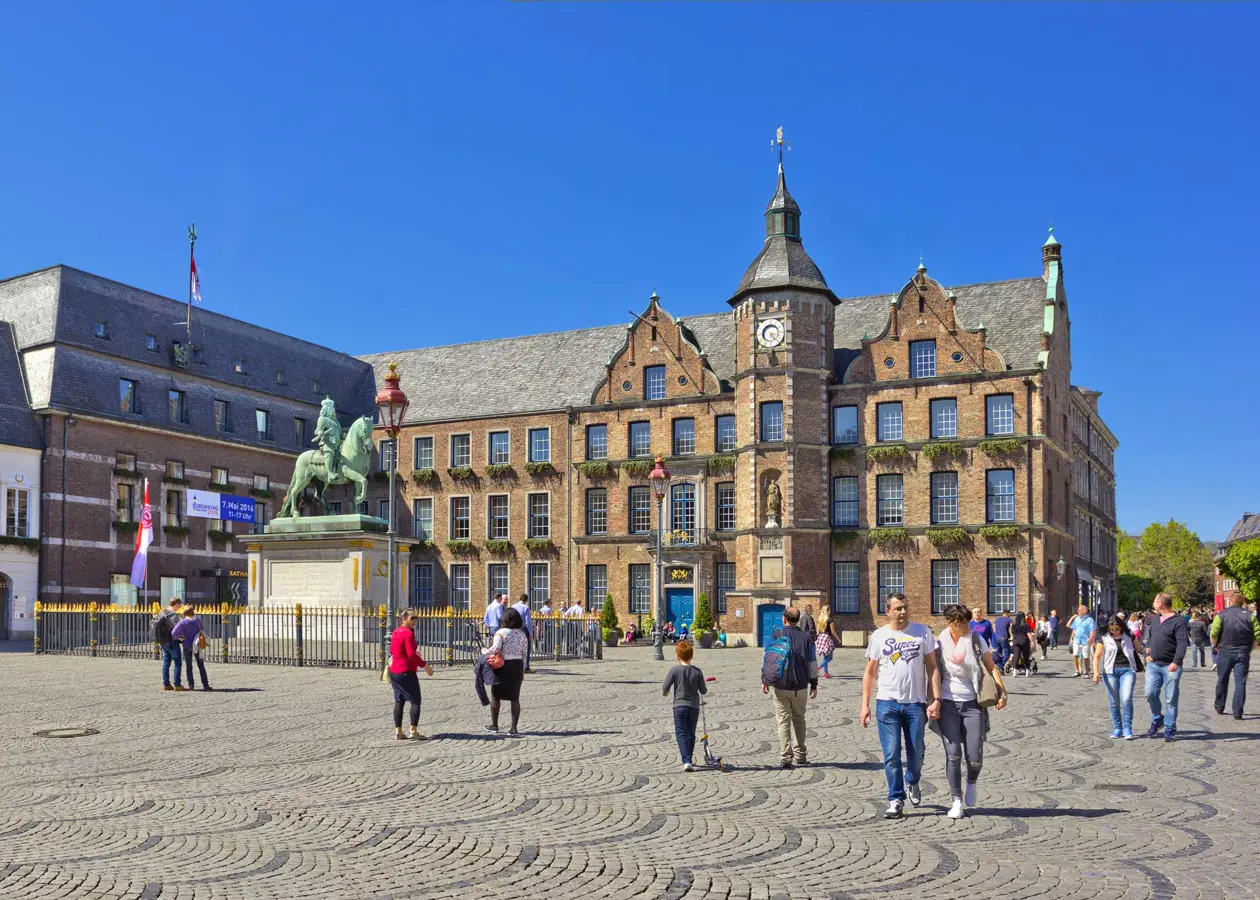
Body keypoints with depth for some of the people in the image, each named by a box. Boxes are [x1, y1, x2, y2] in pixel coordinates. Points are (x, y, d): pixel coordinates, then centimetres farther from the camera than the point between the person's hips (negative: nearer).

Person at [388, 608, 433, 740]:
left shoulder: (396, 632, 10)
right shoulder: (408, 633, -17)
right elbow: (411, 655, -21)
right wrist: (425, 665, -14)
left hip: (394, 671, 9)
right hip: (406, 672, -9)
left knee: (399, 701, 12)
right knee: (415, 701, 0)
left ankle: (398, 732, 13)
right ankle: (413, 731, -3)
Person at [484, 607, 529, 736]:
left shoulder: (501, 632, -9)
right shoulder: (522, 634, 6)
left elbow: (496, 648, -23)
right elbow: (524, 654, 7)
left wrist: (485, 651, -4)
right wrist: (522, 671, 14)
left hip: (502, 666, -4)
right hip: (517, 666, 4)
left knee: (496, 695, 14)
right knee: (515, 698, 7)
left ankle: (494, 725, 24)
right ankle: (513, 729, 3)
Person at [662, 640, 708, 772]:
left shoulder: (675, 670, -11)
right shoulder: (697, 671, -4)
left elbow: (665, 688, -10)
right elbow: (703, 691, 2)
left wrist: (665, 693, 13)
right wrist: (704, 690, 25)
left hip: (679, 706, -3)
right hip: (694, 706, 3)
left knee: (681, 733, 0)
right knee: (691, 734, 15)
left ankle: (686, 762, -15)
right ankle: (688, 760, 22)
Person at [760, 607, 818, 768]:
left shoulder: (777, 638, -5)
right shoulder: (806, 638, 0)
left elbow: (766, 660, -2)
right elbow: (812, 664, 2)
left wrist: (764, 680, 8)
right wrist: (814, 685, 10)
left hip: (781, 687, -2)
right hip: (800, 687, 2)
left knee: (783, 721, 3)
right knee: (799, 719, 17)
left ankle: (786, 758, -1)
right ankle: (800, 755, 22)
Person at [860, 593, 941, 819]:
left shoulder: (922, 632, 3)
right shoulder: (879, 636, 3)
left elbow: (932, 668, 3)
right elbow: (870, 672, 8)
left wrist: (936, 699, -6)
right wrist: (865, 704, 2)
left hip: (915, 703, 0)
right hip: (887, 702, 0)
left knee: (916, 753, 8)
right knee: (891, 754, -1)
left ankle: (912, 782, 37)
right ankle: (896, 799, 10)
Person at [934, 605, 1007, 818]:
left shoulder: (976, 640, -1)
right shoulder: (940, 643, -2)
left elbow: (991, 668, 2)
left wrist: (1002, 692, -10)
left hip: (973, 704, 1)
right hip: (948, 704, 0)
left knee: (975, 757, -2)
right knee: (953, 754, -7)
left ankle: (971, 783, 32)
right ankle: (956, 801, 6)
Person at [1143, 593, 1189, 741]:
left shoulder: (1178, 621, -10)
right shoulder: (1155, 619, 14)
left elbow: (1182, 644, -17)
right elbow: (1149, 636, 26)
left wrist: (1176, 662, -26)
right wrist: (1147, 653, 14)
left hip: (1170, 667, -6)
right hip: (1153, 664, 6)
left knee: (1171, 699, 0)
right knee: (1151, 694, 1)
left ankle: (1169, 730, 8)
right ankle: (1157, 720, 23)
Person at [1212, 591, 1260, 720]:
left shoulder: (1222, 615, -5)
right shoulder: (1249, 615, 0)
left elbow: (1214, 633, -16)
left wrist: (1215, 646, 0)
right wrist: (1249, 646, 7)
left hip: (1224, 652, 0)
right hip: (1243, 654, 1)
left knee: (1222, 681, 14)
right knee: (1240, 683, 3)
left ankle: (1219, 708, 23)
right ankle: (1238, 712, 0)